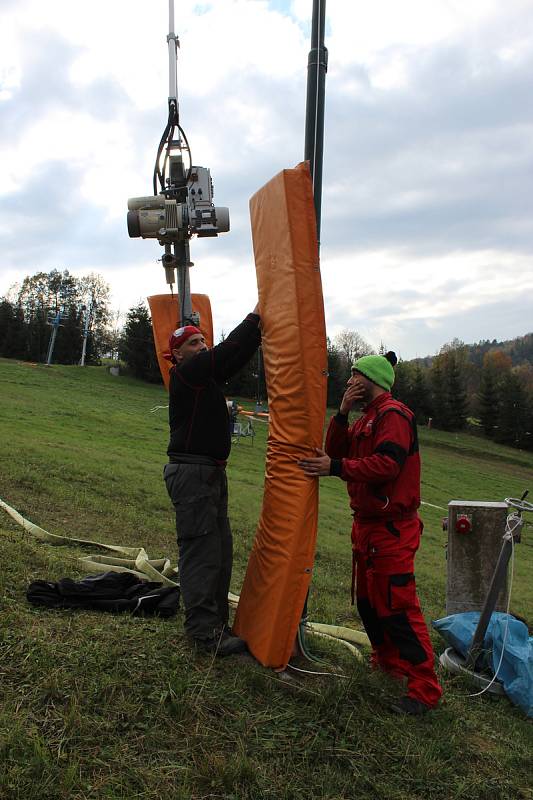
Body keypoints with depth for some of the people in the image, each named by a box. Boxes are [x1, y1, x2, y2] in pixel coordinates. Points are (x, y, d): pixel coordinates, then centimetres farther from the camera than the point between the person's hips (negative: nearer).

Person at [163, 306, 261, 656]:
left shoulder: (208, 374, 18)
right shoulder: (186, 373, -10)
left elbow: (236, 356, 15)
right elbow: (228, 351, -19)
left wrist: (260, 328, 5)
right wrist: (255, 316, -13)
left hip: (212, 473, 10)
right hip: (192, 473, -10)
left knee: (220, 550, 13)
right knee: (201, 552, -7)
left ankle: (217, 621, 22)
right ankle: (204, 630, -1)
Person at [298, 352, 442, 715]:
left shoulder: (394, 415, -13)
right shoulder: (366, 419, 19)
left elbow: (387, 464, -26)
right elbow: (336, 451, 10)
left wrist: (335, 467, -28)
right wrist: (343, 413, -2)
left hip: (392, 528, -10)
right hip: (367, 524, 10)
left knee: (398, 606, -8)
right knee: (368, 601, 18)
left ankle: (425, 689, 1)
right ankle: (389, 663, 34)